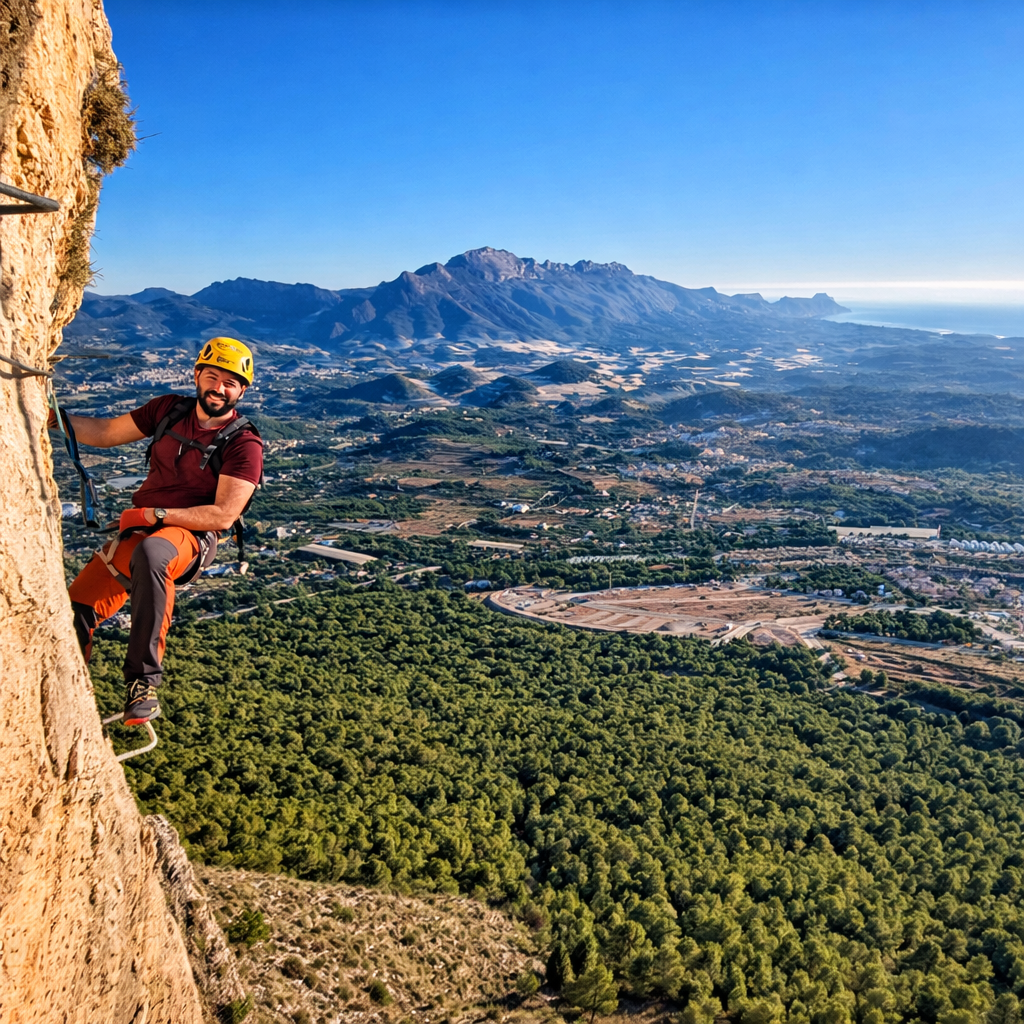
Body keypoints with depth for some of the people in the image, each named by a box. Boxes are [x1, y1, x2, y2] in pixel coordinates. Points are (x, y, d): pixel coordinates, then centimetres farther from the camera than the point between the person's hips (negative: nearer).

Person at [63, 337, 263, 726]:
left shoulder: (244, 444, -9)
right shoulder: (170, 409, 8)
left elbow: (223, 516, -15)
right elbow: (106, 433, 14)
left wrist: (156, 514, -19)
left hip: (190, 536, -6)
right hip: (137, 531, 6)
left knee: (150, 553, -41)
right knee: (77, 608, -7)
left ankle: (143, 681, -31)